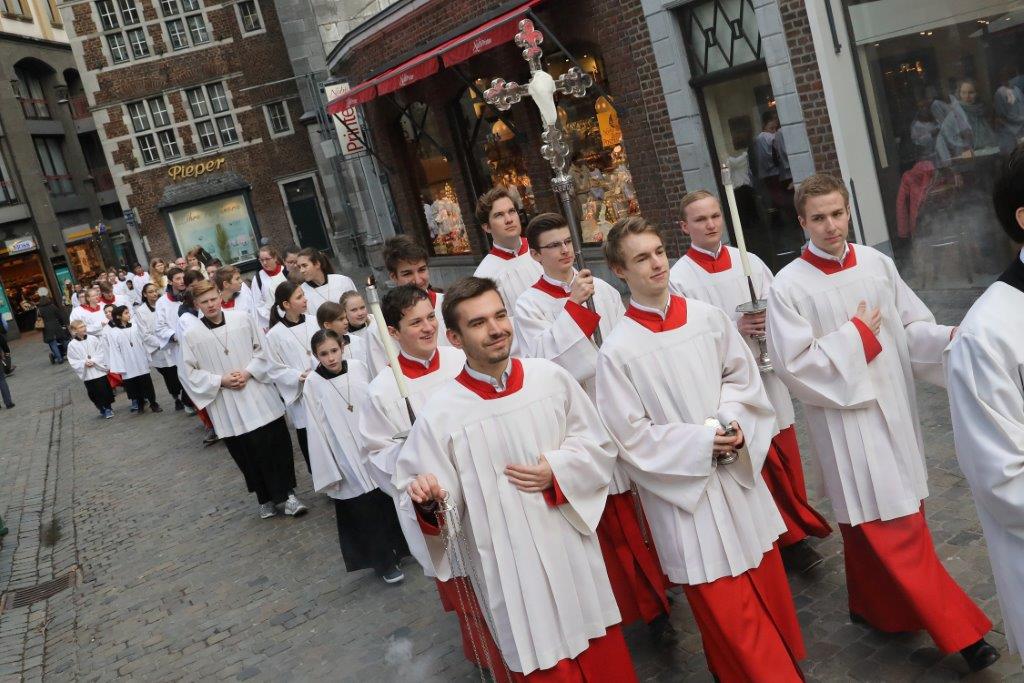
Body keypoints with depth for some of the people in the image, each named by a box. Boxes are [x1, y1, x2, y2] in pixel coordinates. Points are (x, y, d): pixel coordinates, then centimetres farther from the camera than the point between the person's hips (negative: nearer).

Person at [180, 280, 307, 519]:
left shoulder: (242, 319, -1)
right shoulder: (191, 335, -3)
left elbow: (261, 349, 5)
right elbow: (190, 373, 0)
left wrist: (248, 372, -10)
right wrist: (220, 381, -12)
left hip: (259, 396, 1)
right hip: (228, 407, 0)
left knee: (277, 444, 2)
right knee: (248, 453, 6)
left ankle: (287, 494, 16)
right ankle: (265, 499, 23)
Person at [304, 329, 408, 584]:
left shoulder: (358, 367, -4)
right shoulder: (313, 384, -11)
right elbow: (317, 429, -8)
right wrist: (330, 471, -8)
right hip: (350, 459, -3)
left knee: (389, 500, 15)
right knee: (364, 511, 5)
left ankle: (400, 546, 38)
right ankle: (384, 562, 23)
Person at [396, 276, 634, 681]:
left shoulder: (551, 378, -7)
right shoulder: (441, 415, -15)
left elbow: (600, 446, 4)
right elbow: (445, 504, -10)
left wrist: (558, 472, -12)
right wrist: (429, 502, -32)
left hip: (573, 551, 3)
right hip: (509, 570, -3)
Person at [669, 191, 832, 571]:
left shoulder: (749, 262, 5)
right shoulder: (679, 278, -8)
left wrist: (769, 322, -12)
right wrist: (734, 329, -19)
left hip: (766, 374, 4)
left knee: (786, 457, 13)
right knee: (757, 465, 5)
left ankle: (798, 529, 33)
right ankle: (792, 537, 21)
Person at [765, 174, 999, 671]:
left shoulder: (877, 264, 1)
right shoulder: (789, 287, -13)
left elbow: (913, 325, 6)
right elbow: (793, 364, -16)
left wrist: (949, 337, -13)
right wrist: (856, 336, -15)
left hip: (895, 408, 6)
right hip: (845, 419, -6)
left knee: (900, 516, 17)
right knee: (890, 529, -1)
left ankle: (877, 606, 39)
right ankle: (957, 629, 11)